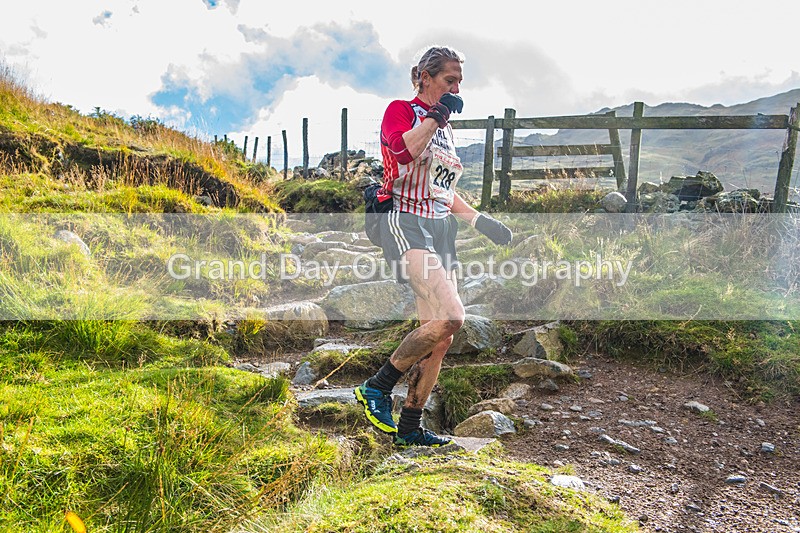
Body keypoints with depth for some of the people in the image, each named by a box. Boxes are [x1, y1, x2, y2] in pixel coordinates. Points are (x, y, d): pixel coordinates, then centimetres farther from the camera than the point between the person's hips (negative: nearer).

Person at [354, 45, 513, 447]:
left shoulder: (445, 128, 22)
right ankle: (376, 388, -7)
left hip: (442, 231, 8)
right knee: (451, 315, -24)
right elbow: (402, 150, -24)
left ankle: (409, 427, 14)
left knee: (440, 337, 3)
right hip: (406, 224, -8)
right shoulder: (400, 109, 0)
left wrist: (479, 220, 17)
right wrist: (436, 115, -12)